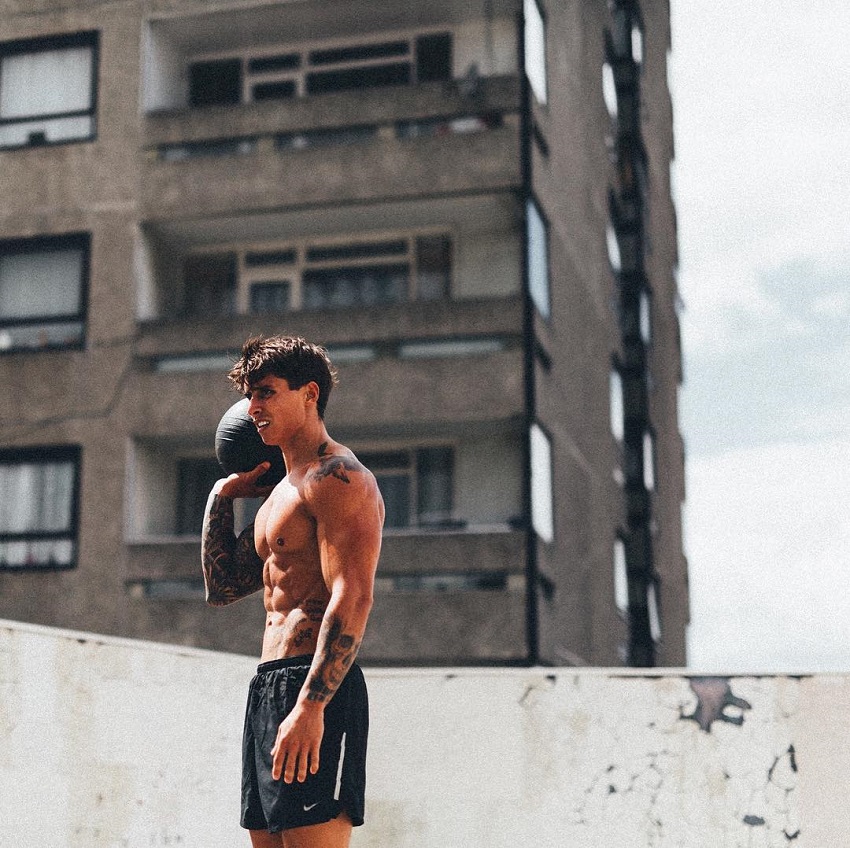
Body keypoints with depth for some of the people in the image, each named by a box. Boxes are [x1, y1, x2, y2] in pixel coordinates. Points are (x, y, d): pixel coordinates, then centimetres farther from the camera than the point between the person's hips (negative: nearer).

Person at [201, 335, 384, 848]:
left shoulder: (337, 477, -8)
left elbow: (353, 600, -19)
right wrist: (223, 496, 19)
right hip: (267, 690, 10)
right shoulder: (281, 493, 23)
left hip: (315, 689, -10)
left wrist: (309, 707, -27)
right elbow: (222, 587, 26)